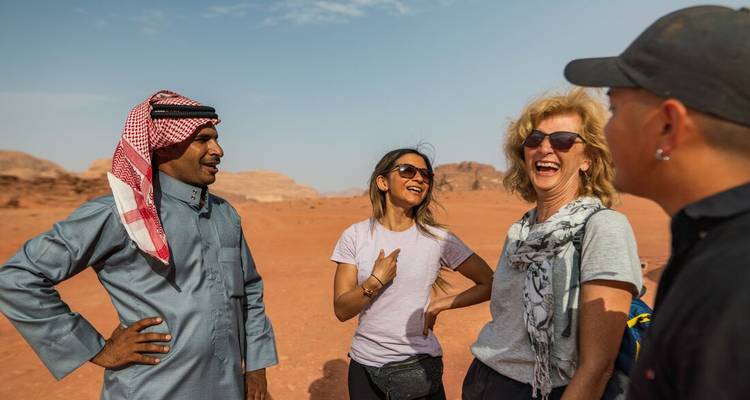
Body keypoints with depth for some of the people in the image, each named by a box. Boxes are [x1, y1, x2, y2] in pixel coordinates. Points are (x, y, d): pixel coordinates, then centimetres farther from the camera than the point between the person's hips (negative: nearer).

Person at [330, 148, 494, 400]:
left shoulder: (438, 238, -9)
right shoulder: (355, 236, -6)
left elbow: (490, 284, -4)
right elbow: (342, 311, -7)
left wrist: (441, 303, -10)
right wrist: (374, 282, -23)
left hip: (418, 365, -1)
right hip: (364, 366, 1)